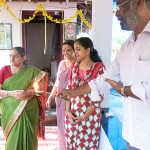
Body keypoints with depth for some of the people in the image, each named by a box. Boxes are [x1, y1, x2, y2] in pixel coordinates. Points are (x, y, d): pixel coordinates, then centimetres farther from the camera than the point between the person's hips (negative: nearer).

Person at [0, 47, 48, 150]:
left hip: (29, 112, 0)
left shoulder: (32, 71, 0)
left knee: (28, 138, 8)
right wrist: (11, 93, -19)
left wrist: (28, 92, -18)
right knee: (12, 139, 6)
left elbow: (41, 87, -2)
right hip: (10, 112, 1)